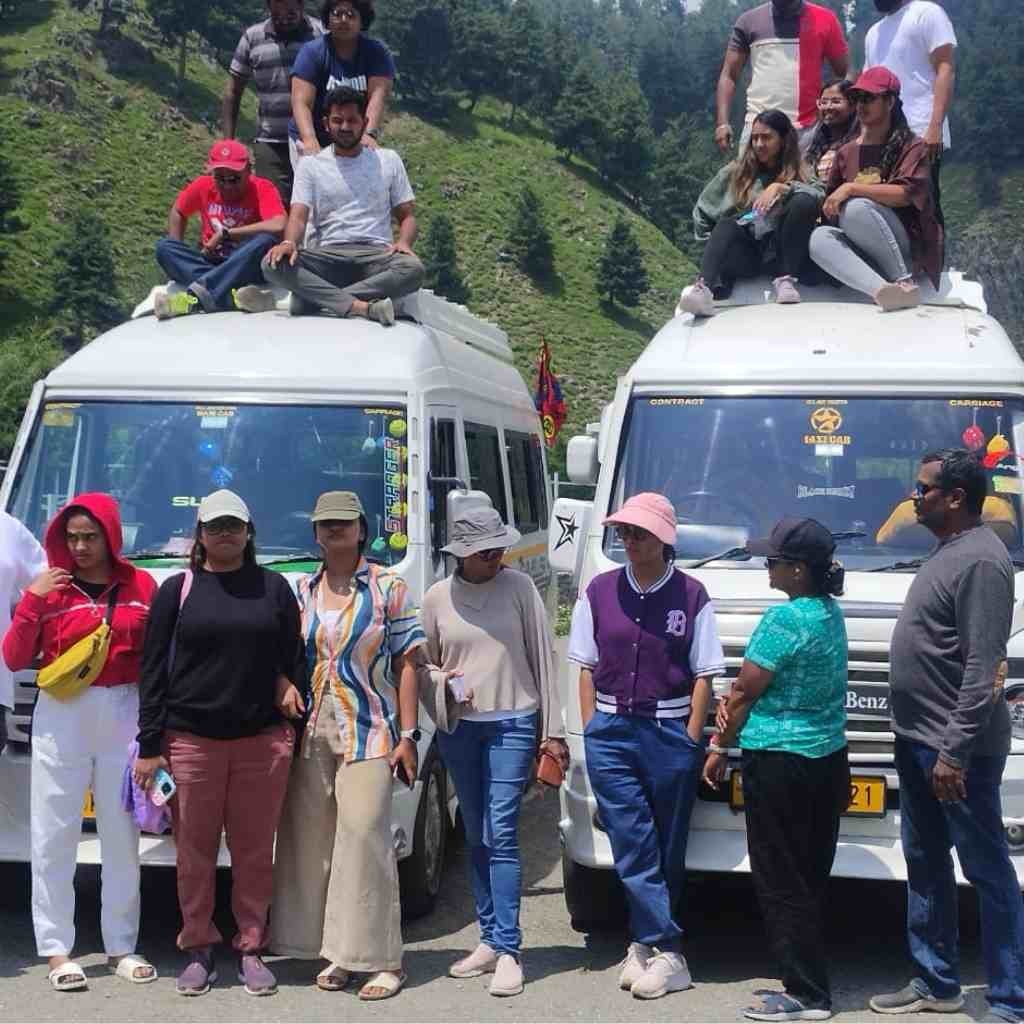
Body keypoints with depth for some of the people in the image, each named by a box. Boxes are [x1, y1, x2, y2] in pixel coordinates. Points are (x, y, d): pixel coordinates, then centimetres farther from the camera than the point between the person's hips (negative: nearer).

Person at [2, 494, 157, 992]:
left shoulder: (141, 586, 2)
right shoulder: (50, 588, 0)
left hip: (124, 717, 1)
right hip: (62, 718, -1)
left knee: (122, 835, 9)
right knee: (54, 837, 0)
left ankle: (121, 947, 19)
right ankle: (57, 950, 7)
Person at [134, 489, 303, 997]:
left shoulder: (274, 587, 10)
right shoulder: (177, 589, 6)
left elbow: (294, 658, 15)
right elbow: (154, 670, 4)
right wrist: (149, 746, -1)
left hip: (262, 741, 1)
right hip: (190, 741, 0)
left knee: (254, 851, 4)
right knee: (195, 851, 5)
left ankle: (251, 949, 15)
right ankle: (198, 949, 17)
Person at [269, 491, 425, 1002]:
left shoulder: (389, 587, 2)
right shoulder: (301, 591, 12)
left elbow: (406, 665, 1)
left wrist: (408, 735, -6)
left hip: (369, 735, -4)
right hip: (311, 735, 4)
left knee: (364, 838, -10)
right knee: (313, 843, 4)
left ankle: (382, 959, -3)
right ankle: (338, 953, 14)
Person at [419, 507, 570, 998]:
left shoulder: (518, 587, -3)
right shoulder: (437, 598, 3)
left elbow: (542, 657, -1)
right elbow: (420, 666, 13)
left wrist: (552, 731, -2)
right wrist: (444, 682, -11)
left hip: (512, 723, -3)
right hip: (458, 728, 3)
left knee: (501, 836, -9)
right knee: (476, 838, 10)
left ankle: (507, 950, -6)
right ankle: (489, 940, 20)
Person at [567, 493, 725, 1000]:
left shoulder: (690, 595, -2)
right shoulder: (599, 592, 5)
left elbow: (703, 676, -1)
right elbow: (586, 668, 9)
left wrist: (691, 740, -7)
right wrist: (591, 731, 2)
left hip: (670, 731, -2)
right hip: (611, 730, 2)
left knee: (667, 848, 6)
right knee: (633, 846, -2)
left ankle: (646, 942, 16)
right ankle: (667, 951, 3)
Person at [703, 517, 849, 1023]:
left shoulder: (784, 618, -18)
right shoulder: (830, 612, 9)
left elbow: (745, 690, -12)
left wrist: (719, 747, -1)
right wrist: (737, 703, 3)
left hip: (779, 762, -9)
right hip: (829, 758, 9)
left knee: (780, 883, -1)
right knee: (810, 881, 14)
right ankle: (808, 982, 22)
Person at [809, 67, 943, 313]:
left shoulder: (911, 147, 1)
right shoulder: (847, 152, 16)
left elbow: (905, 194, -16)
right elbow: (832, 203, 22)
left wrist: (852, 188, -19)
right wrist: (828, 205, 0)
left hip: (905, 250, -5)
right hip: (866, 255, 5)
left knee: (856, 207, -30)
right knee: (820, 237, -25)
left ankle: (905, 283, -23)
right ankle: (885, 291, -46)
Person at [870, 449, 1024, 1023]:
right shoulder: (950, 551, 13)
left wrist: (954, 750, -24)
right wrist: (923, 740, 19)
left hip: (957, 749, -10)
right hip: (919, 740, 10)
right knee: (925, 864, 17)